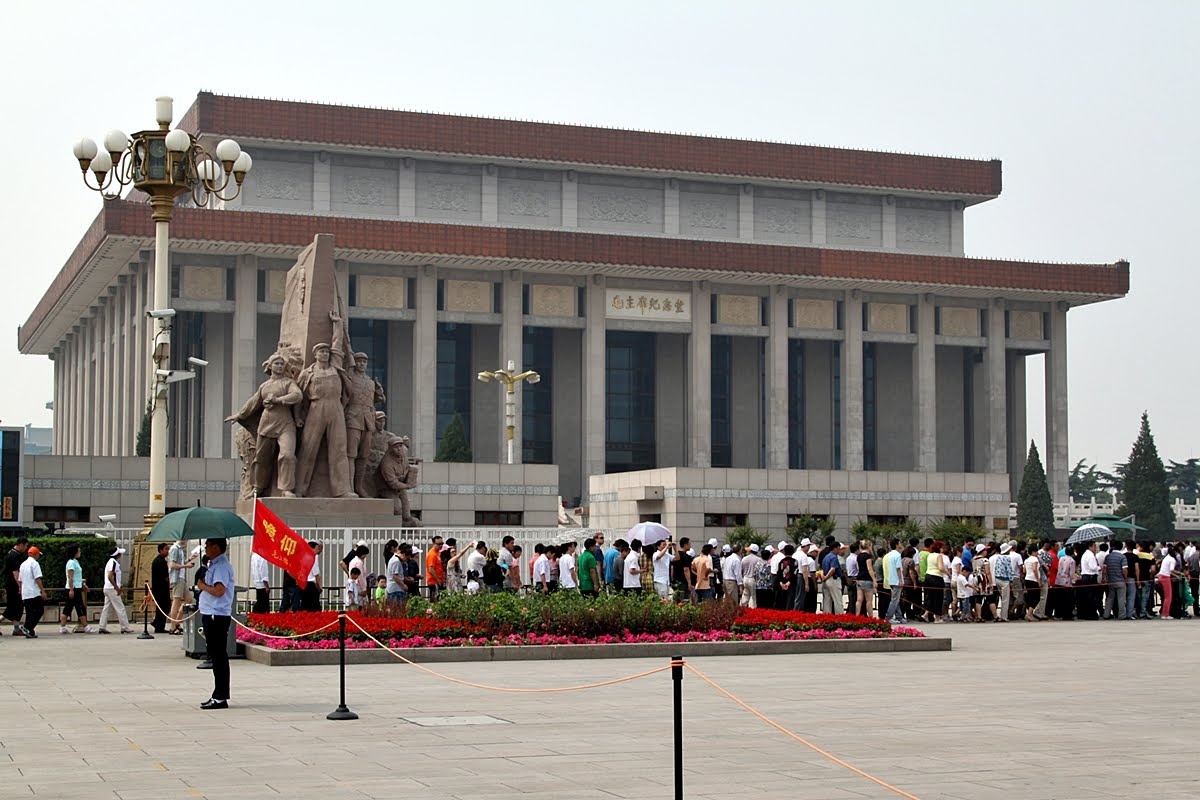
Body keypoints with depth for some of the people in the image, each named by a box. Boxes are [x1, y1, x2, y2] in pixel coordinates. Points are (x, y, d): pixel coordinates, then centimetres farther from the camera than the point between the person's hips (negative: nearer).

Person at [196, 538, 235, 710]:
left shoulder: (221, 566, -15)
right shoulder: (214, 564, 17)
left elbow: (219, 590, -26)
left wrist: (202, 585, -11)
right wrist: (203, 585, 6)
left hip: (217, 616, -11)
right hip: (211, 615, 11)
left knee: (219, 657, -7)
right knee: (216, 656, 13)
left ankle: (220, 698, -5)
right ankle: (218, 695, 19)